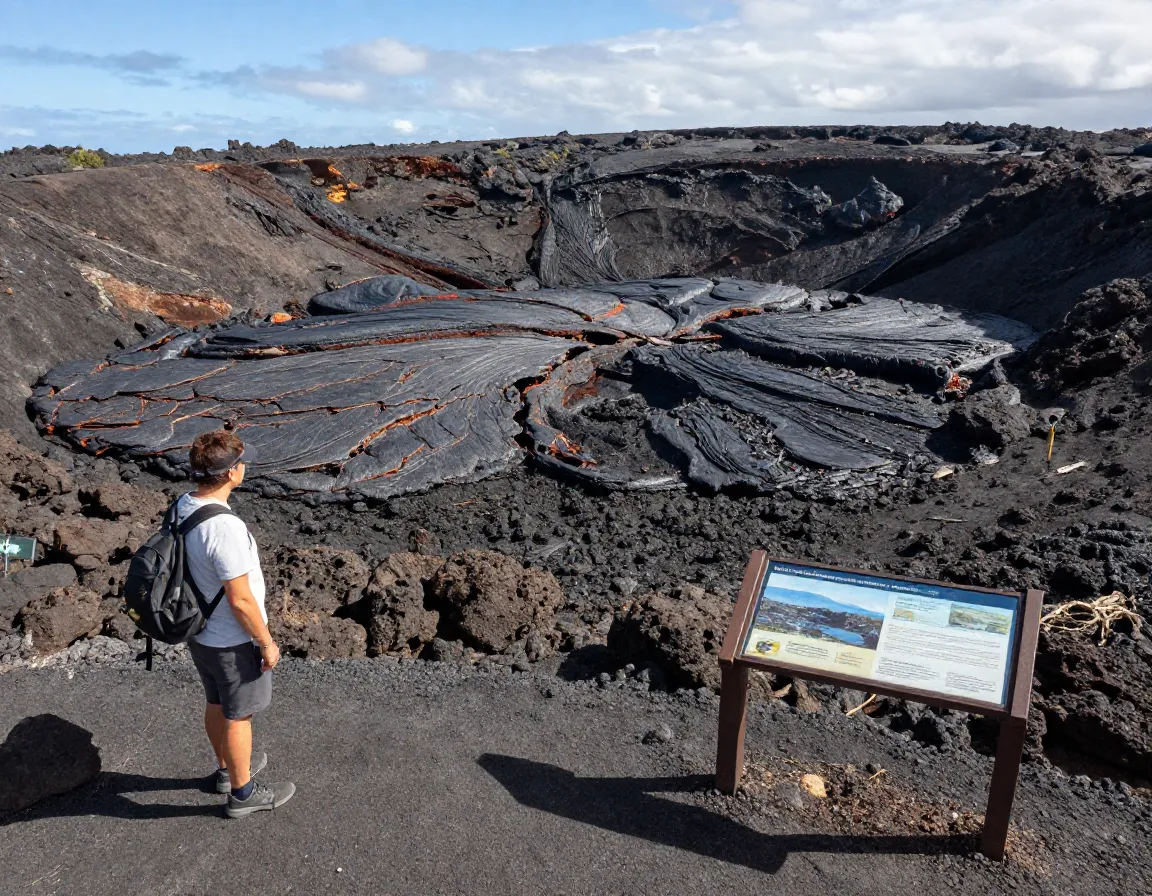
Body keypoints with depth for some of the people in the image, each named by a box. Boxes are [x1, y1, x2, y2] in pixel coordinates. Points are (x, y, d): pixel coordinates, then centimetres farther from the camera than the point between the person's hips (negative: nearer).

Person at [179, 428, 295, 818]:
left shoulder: (182, 507, -6)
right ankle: (242, 793, 31)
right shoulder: (225, 528, -34)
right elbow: (240, 599, -28)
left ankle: (227, 768, 48)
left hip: (199, 633, 8)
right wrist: (267, 642, -14)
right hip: (232, 642, -8)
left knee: (216, 704, 26)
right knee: (238, 715, 11)